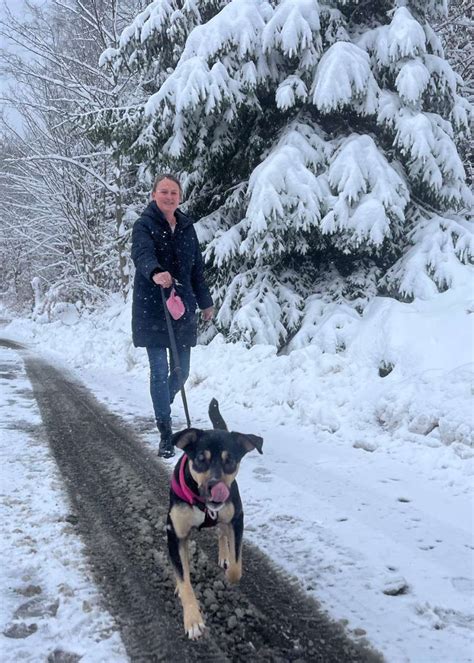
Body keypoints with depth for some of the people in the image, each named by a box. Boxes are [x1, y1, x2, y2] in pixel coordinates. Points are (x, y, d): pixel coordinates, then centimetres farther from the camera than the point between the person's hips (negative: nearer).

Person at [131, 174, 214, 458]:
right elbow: (142, 253, -27)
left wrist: (205, 302, 21)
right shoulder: (144, 225, -5)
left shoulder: (187, 226, 11)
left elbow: (197, 268, 18)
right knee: (160, 371, -5)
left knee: (181, 371, 10)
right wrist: (155, 273, -48)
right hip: (152, 309, -5)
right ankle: (166, 434, 4)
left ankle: (163, 408, 39)